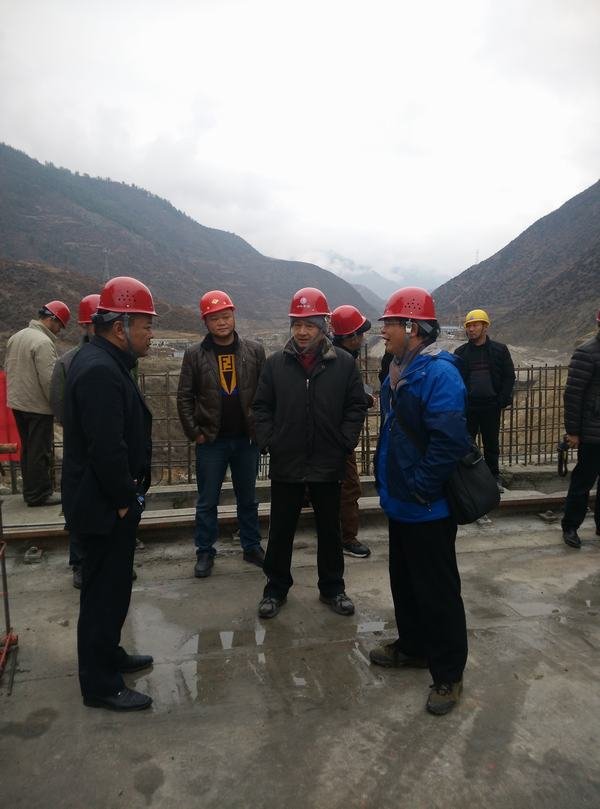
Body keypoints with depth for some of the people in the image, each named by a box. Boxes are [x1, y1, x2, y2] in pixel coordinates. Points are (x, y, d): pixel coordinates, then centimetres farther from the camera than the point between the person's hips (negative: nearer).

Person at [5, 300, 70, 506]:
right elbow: (48, 380, -22)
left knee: (27, 449, 17)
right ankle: (38, 494, 8)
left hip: (17, 403, 9)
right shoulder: (43, 342, -19)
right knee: (40, 452, 0)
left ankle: (30, 490, 26)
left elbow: (10, 370, 17)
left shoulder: (16, 337, 10)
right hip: (38, 407, -9)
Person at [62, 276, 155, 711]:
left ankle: (108, 655, 42)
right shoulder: (100, 371, -25)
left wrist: (127, 493, 13)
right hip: (104, 507, -10)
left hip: (106, 500, 10)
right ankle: (100, 685, 21)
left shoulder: (102, 361, 10)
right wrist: (124, 500, -16)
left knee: (109, 586, 23)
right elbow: (107, 448, -29)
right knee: (105, 591, 4)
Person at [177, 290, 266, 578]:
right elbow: (184, 397, -1)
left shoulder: (254, 351, 0)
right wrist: (194, 433, -6)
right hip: (211, 441, -1)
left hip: (247, 439, 1)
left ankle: (252, 547, 29)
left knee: (248, 499, 15)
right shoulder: (195, 355, -2)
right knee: (207, 502, 10)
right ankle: (205, 553, 24)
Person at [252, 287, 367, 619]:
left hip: (328, 465, 0)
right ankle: (276, 588, 31)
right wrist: (267, 441, -5)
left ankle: (332, 588, 33)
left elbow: (356, 407, 0)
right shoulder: (276, 363, 0)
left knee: (329, 530, 15)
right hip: (285, 464, 1)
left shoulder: (343, 363, -3)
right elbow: (261, 407, 4)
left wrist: (345, 443, -8)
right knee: (281, 531, 13)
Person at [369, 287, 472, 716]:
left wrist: (420, 488, -21)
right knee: (404, 581, 23)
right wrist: (387, 478, 15)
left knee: (438, 591, 5)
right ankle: (413, 646, 42)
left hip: (428, 509, -9)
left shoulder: (439, 373, -22)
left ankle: (448, 673, 22)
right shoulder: (398, 372, 9)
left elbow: (450, 441, -28)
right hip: (401, 503, 10)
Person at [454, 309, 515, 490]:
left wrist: (501, 402, -7)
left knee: (491, 443, 11)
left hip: (491, 406, 0)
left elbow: (509, 377, 2)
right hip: (467, 406, 1)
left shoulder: (499, 350, 2)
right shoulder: (460, 352, 4)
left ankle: (494, 477, 24)